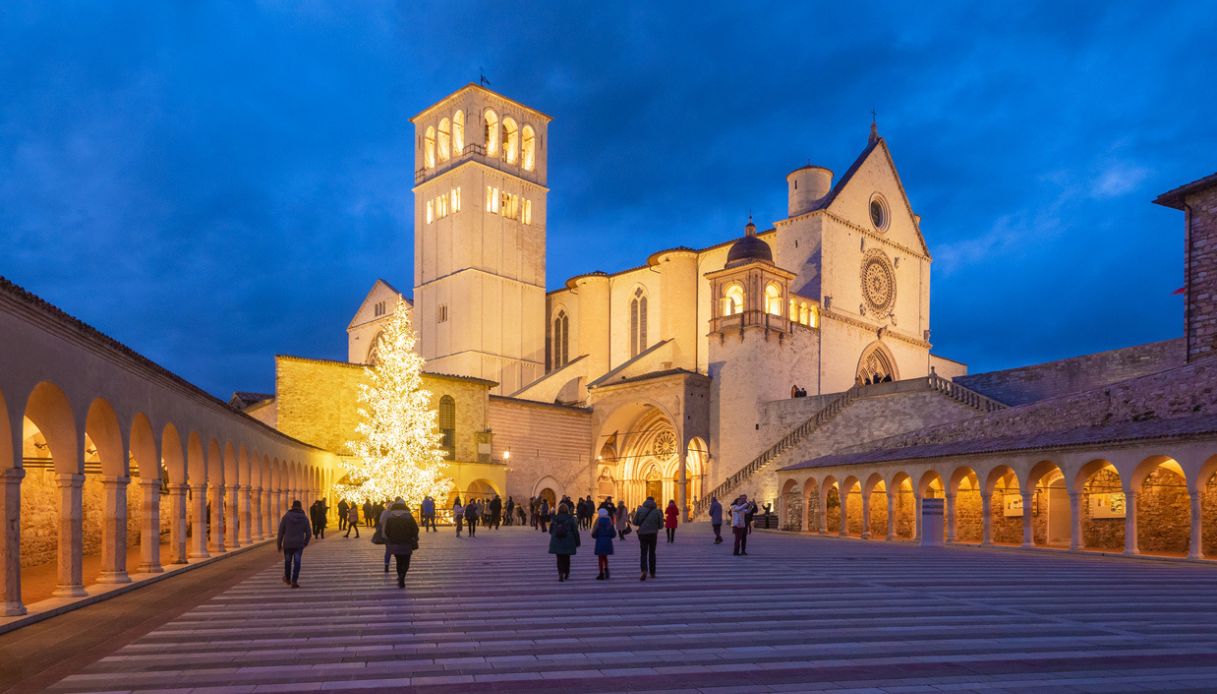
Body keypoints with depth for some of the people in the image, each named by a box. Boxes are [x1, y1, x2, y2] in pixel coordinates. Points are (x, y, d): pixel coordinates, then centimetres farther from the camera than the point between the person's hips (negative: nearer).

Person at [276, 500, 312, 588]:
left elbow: (281, 532, -4)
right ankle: (294, 581, -2)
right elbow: (309, 533, 0)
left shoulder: (286, 516, -4)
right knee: (297, 563, 4)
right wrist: (305, 543, 17)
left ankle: (287, 578, 36)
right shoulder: (304, 518, -2)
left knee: (288, 562, 18)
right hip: (299, 544, -1)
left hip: (287, 544, 1)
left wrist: (279, 544, 6)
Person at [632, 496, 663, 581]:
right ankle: (652, 573, 21)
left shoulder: (640, 510, -4)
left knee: (644, 553, 1)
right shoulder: (657, 511, -3)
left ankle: (644, 570, -22)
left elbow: (635, 522, -2)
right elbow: (660, 525, -1)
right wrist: (661, 516, 15)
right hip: (653, 534, 1)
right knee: (652, 553, 16)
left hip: (642, 534, -1)